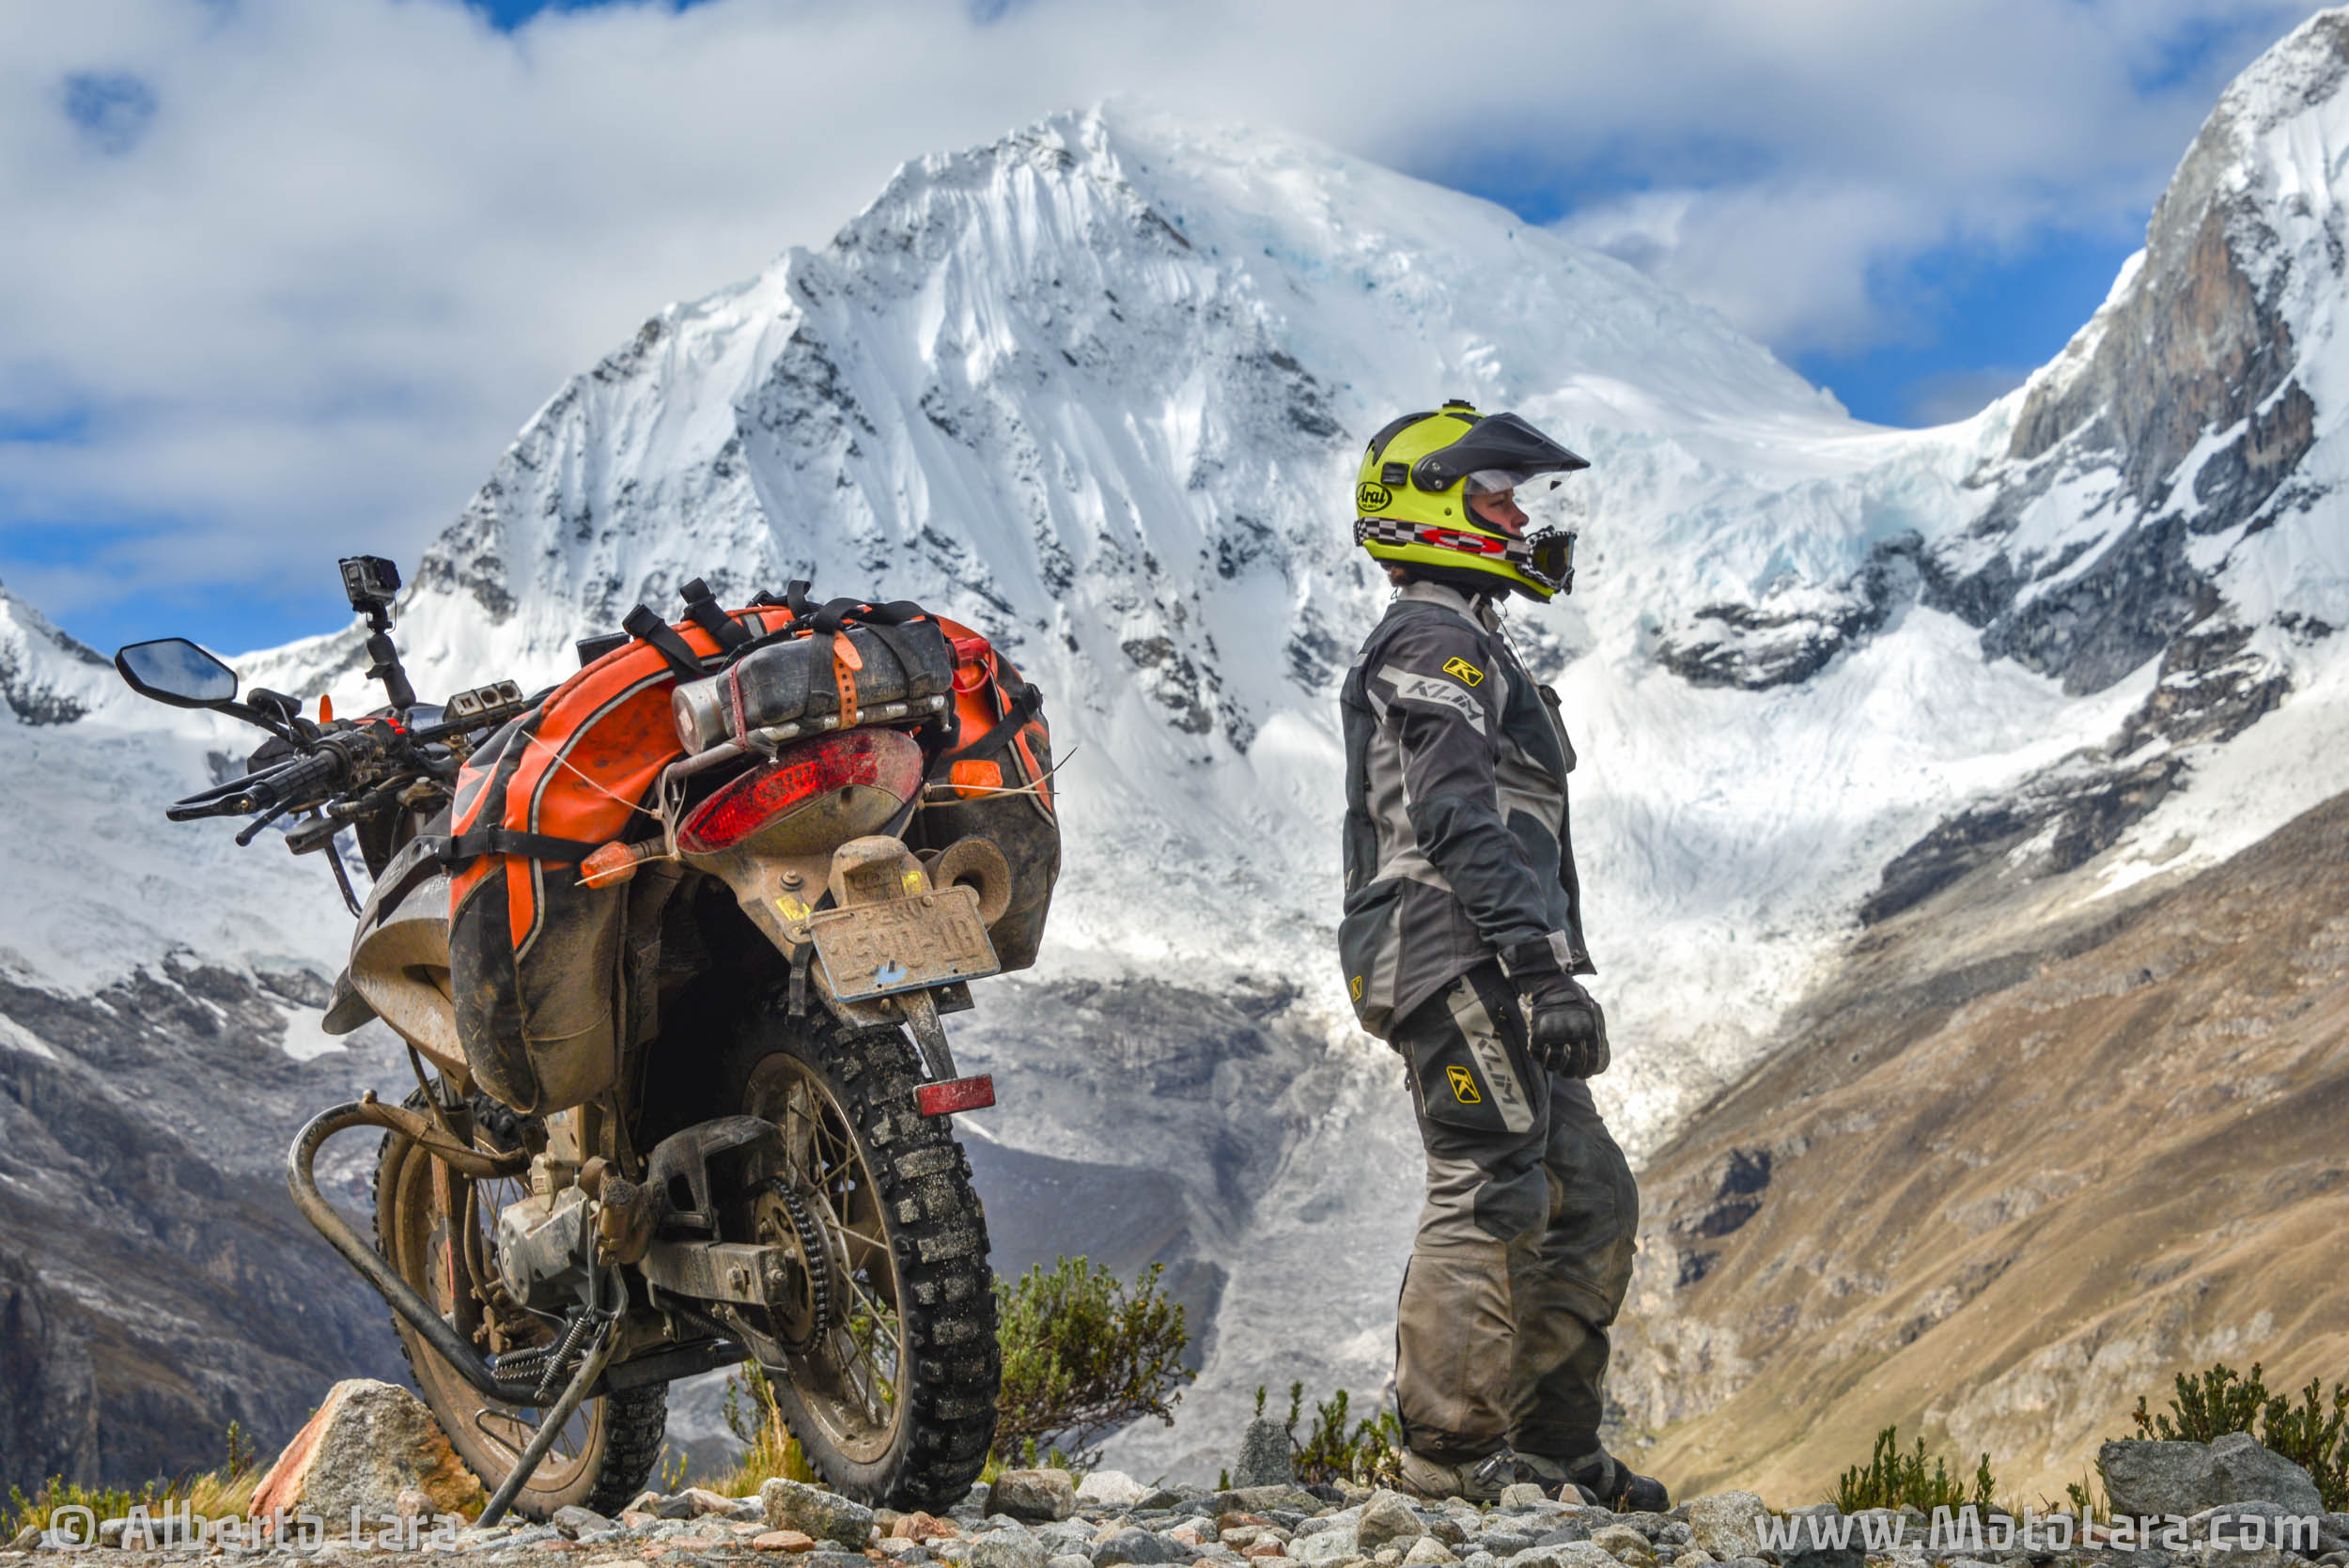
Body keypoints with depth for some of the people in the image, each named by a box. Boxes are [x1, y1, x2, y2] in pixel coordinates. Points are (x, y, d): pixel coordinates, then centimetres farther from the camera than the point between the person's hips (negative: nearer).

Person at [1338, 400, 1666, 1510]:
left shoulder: (1461, 643, 27)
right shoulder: (1436, 639, -7)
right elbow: (1460, 821, -20)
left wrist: (1539, 972, 27)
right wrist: (1544, 968, -26)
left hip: (1483, 975, 11)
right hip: (1457, 956, -11)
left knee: (1590, 1200, 9)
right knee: (1493, 1191, -14)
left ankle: (1551, 1439, 12)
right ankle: (1450, 1450, -13)